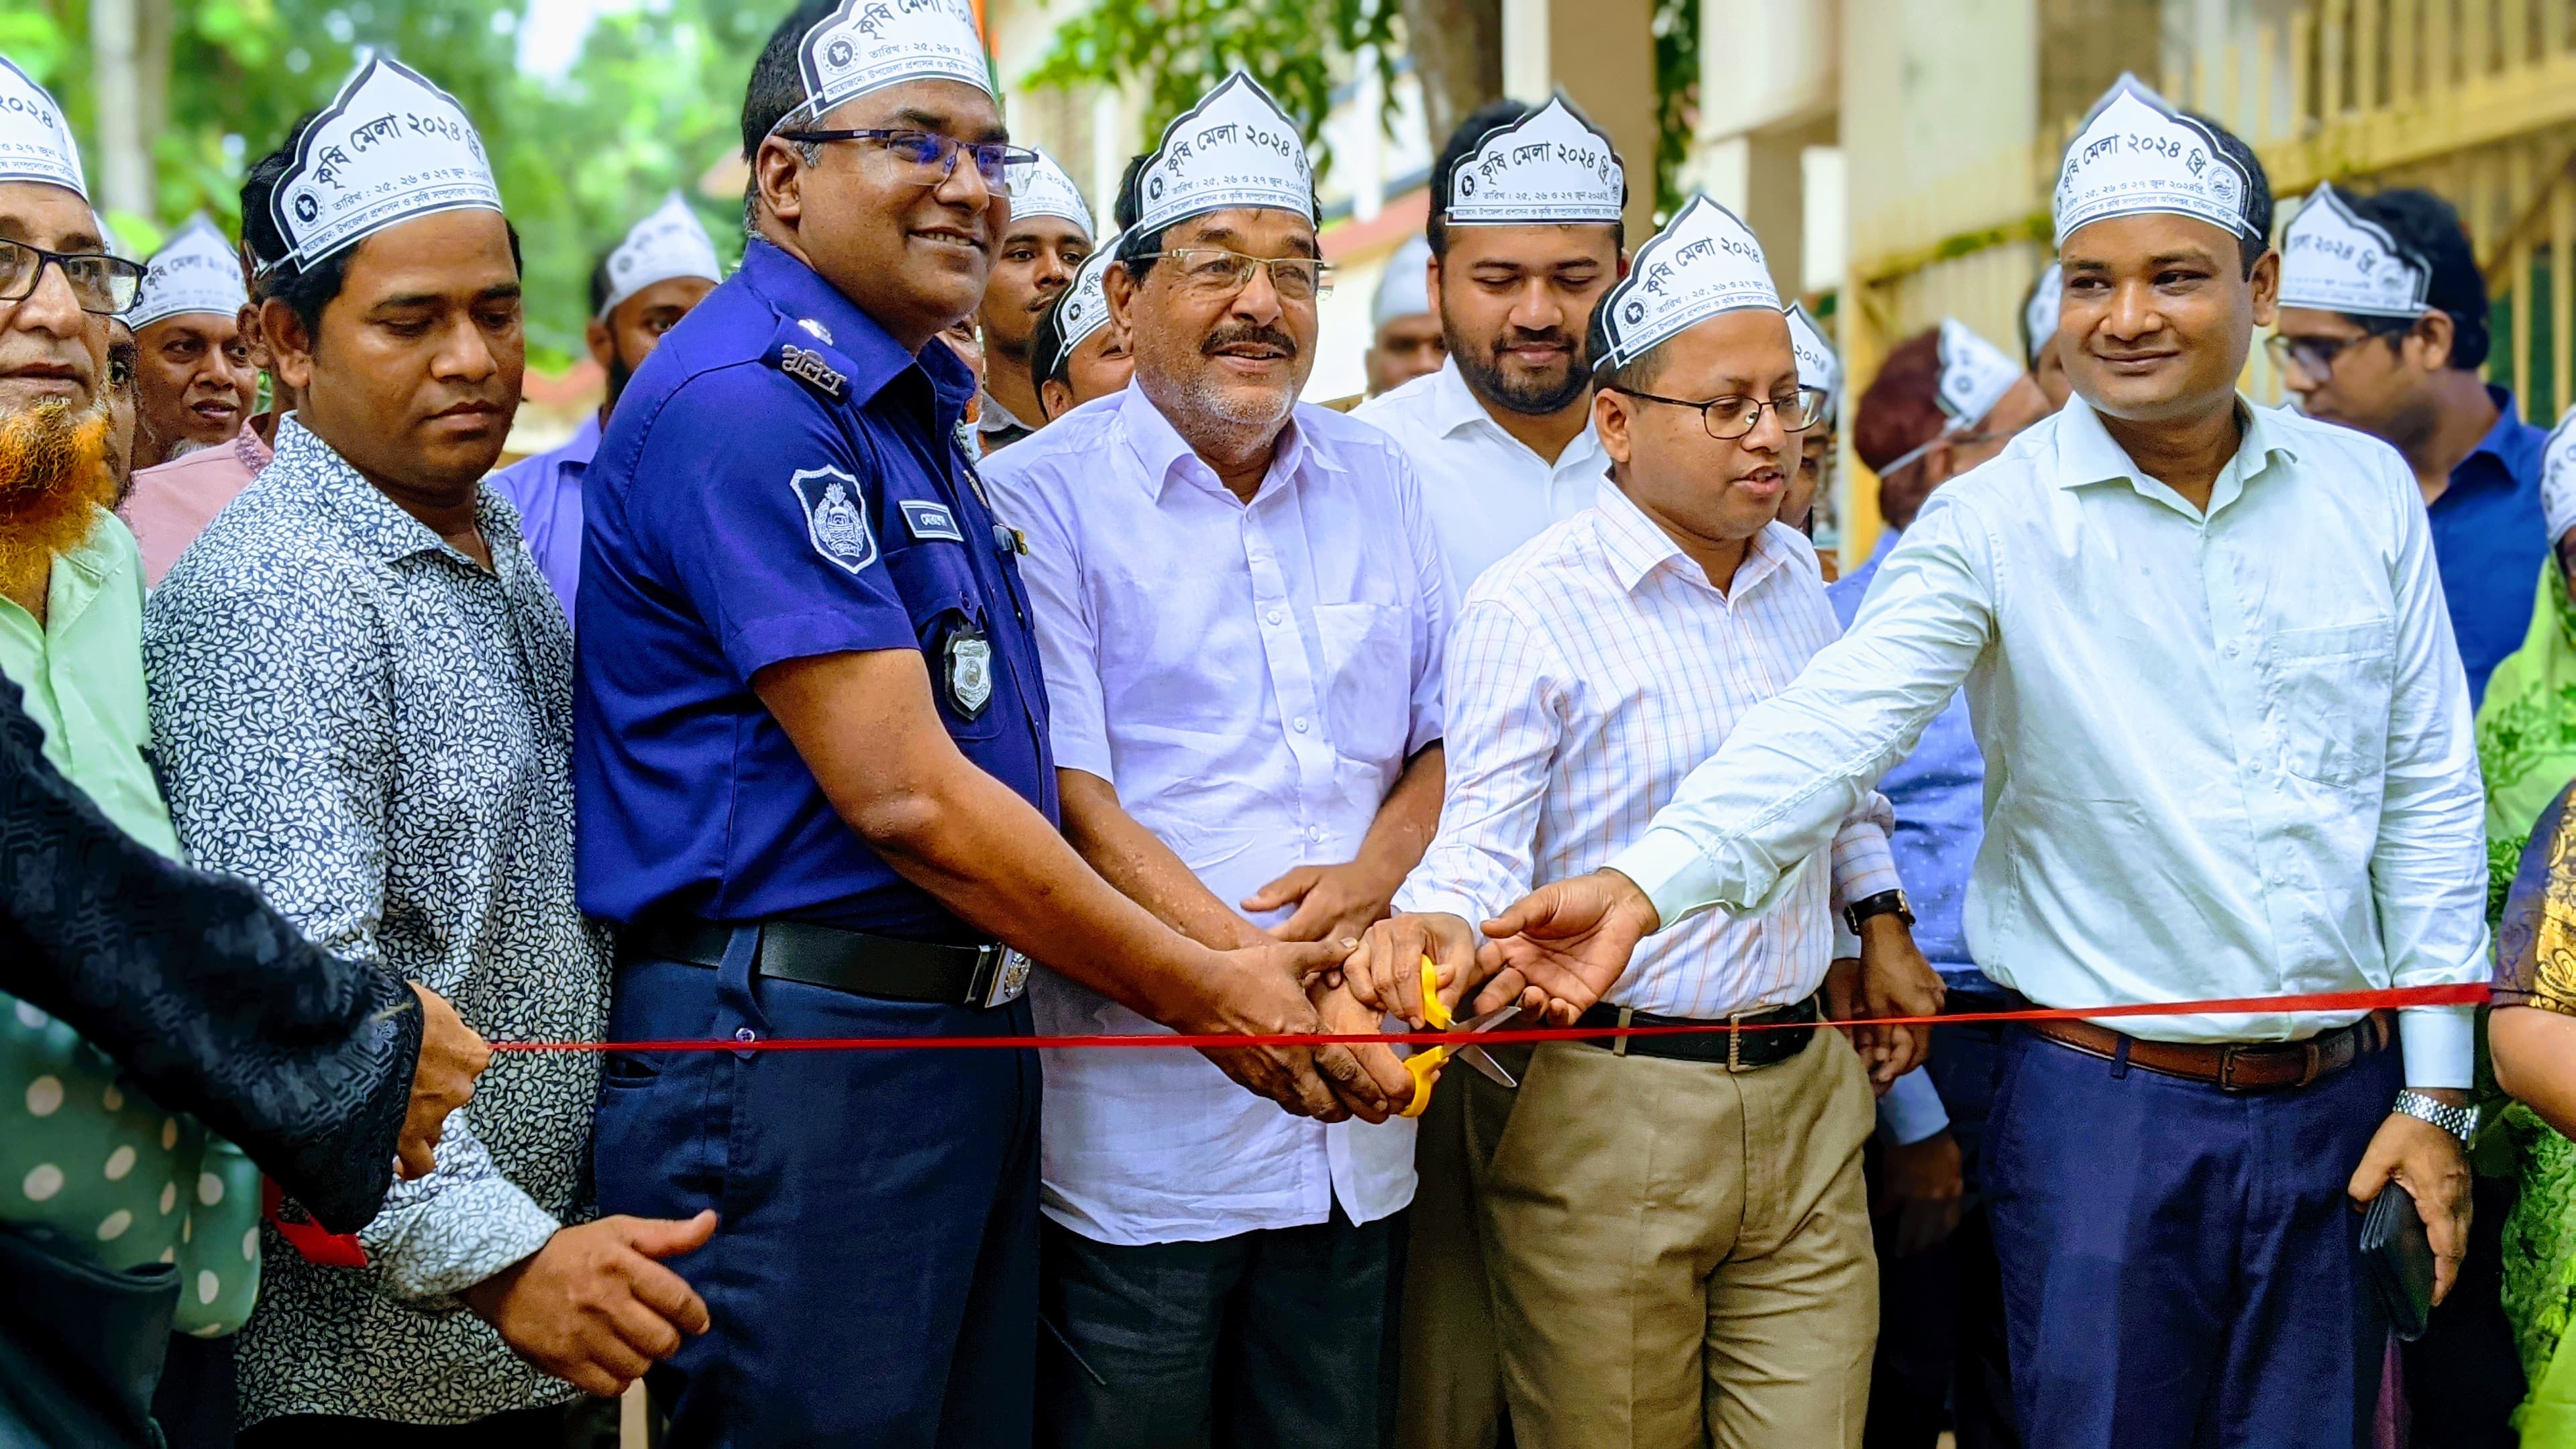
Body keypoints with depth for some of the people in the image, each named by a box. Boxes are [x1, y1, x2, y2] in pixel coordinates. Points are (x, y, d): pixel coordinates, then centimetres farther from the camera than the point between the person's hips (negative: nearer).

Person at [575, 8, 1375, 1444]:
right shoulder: (751, 403, -15)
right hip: (797, 1051, -10)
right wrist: (1199, 991, -11)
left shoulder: (914, 404, 17)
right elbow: (903, 795, -19)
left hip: (968, 1043, 10)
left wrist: (1239, 962, 10)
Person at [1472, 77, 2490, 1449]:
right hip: (2105, 1113, -3)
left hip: (2337, 1101, 3)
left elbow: (2428, 800, 8)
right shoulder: (1990, 526, -7)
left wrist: (2437, 1094, 5)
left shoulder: (2364, 491, 4)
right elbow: (1830, 727, -21)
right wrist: (1649, 879, -38)